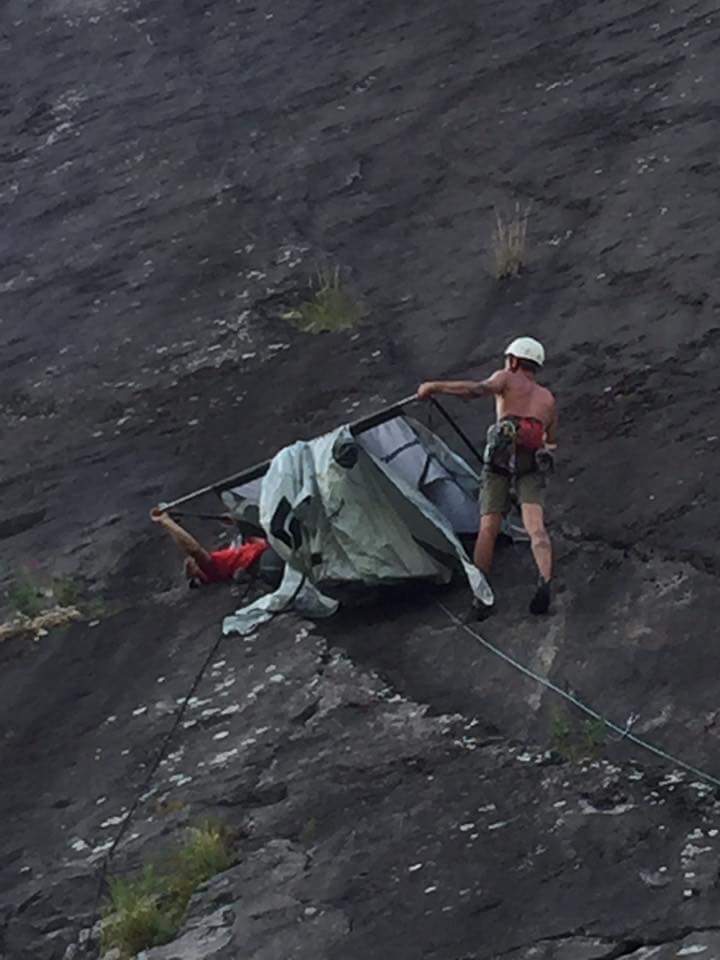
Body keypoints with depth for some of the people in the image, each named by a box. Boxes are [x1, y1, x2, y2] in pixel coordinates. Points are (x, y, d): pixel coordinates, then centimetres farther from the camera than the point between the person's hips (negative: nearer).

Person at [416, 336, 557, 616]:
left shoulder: (507, 379, 16)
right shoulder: (548, 399, 30)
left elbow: (478, 389, -5)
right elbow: (552, 443, 37)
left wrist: (435, 386, -2)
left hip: (502, 455, -3)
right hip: (534, 462, 3)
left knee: (488, 528, -4)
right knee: (536, 527, -14)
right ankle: (544, 583, -37)